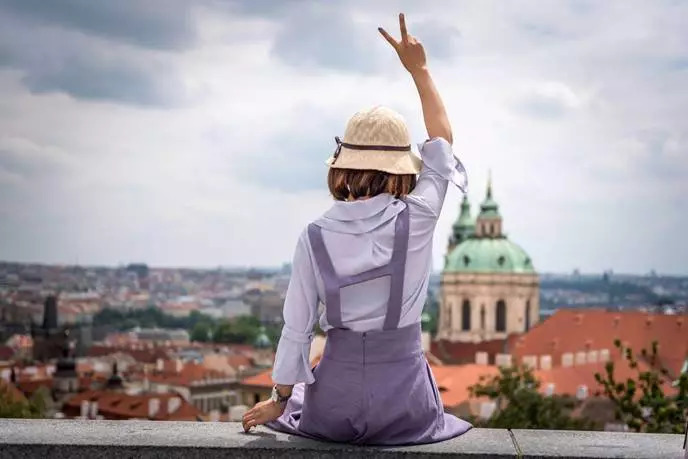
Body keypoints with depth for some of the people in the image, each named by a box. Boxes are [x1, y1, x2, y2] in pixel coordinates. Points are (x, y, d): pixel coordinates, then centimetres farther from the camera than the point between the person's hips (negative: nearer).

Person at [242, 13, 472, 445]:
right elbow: (443, 140, 7)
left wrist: (279, 401, 10)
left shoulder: (316, 236, -9)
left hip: (336, 404, 1)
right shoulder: (417, 218, -11)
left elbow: (297, 330, -5)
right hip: (403, 402, 0)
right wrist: (419, 70, 16)